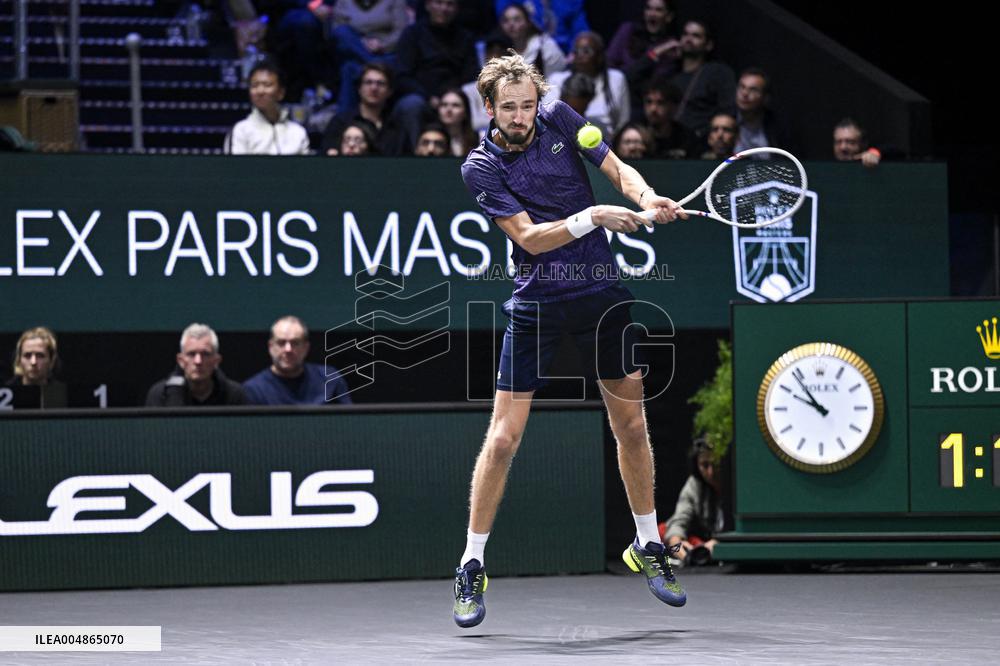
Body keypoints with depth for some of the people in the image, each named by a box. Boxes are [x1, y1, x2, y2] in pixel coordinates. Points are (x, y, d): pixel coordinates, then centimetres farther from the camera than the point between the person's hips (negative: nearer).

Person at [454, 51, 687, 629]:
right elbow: (530, 238, -17)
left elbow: (618, 169, 6)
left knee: (632, 425, 9)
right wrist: (592, 218, -29)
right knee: (503, 438, -7)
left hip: (602, 293, 4)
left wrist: (646, 196, -15)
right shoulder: (481, 167, -10)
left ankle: (648, 547, 27)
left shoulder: (559, 119, 0)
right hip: (536, 304, -3)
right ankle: (472, 569, 3)